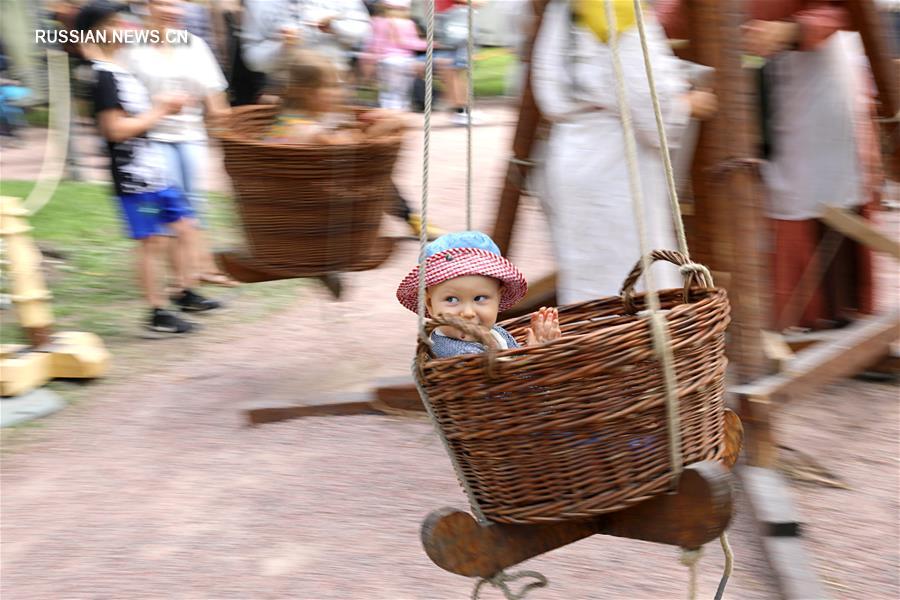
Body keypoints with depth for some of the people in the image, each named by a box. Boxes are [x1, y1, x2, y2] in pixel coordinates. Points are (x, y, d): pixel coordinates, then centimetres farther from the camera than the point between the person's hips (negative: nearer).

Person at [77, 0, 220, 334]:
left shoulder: (117, 71, 14)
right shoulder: (103, 76, -16)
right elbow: (117, 129, -22)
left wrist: (163, 105, 6)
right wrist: (159, 111, -13)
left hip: (153, 170, 10)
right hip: (133, 176, -10)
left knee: (185, 226, 15)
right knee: (152, 242, -4)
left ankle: (185, 293, 24)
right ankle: (157, 313, 4)